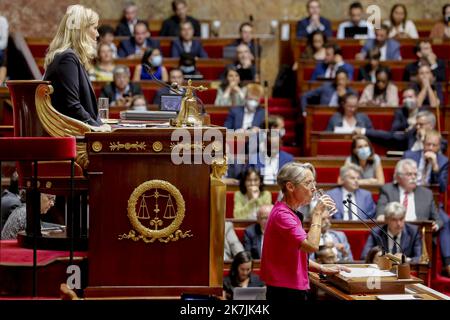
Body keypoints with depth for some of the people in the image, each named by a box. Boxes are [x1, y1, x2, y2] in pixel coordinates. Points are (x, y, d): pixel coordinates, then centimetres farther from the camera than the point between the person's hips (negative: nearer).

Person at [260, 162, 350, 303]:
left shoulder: (289, 212, 15)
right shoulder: (282, 214, -17)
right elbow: (312, 246, -26)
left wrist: (323, 269, 12)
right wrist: (317, 213, -17)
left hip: (294, 289, 10)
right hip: (285, 293, -10)